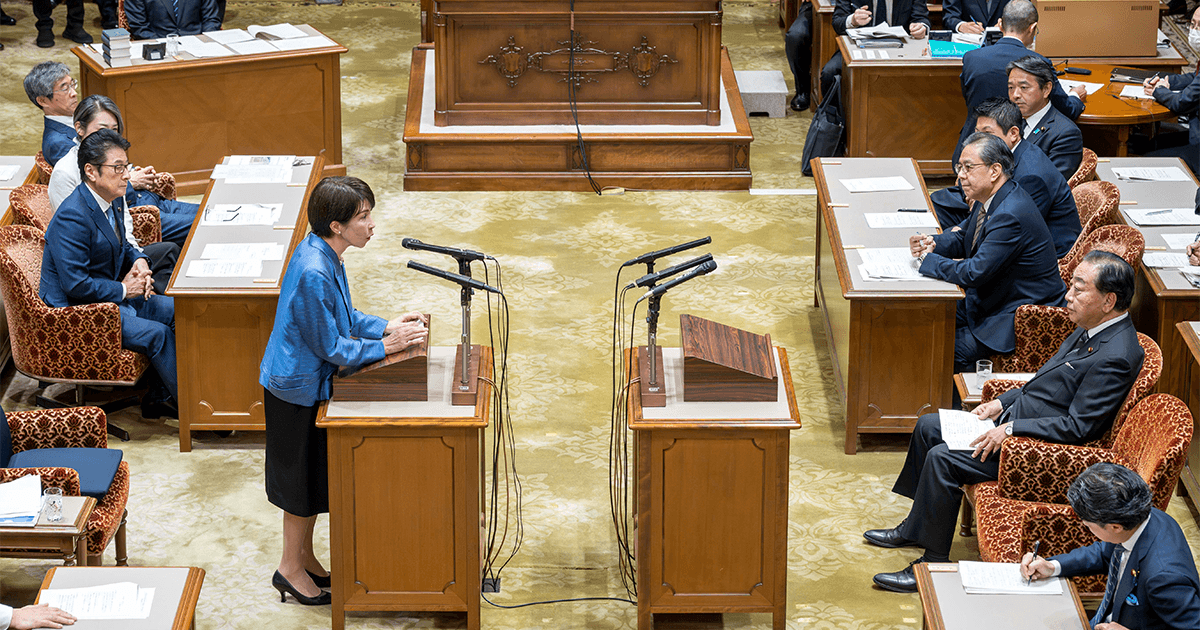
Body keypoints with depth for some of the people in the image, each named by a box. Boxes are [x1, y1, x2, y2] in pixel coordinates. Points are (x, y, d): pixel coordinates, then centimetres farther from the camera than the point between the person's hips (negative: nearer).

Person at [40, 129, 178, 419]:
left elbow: (121, 246, 22)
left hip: (110, 295, 10)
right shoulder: (72, 218, -26)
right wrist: (124, 290, -18)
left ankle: (159, 398, 9)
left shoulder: (108, 202, 4)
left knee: (176, 311, 4)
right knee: (157, 334, -20)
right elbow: (76, 284, -28)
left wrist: (138, 261, -1)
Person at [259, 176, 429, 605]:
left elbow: (343, 318, 12)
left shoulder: (324, 254, -1)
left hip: (311, 382, 9)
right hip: (297, 388, -9)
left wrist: (386, 326, -1)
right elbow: (330, 347, -23)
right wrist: (385, 346, -17)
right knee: (302, 478, 6)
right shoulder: (313, 273, -31)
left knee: (314, 478, 19)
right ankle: (291, 568, 21)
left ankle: (304, 555, 34)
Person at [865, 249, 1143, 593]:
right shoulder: (1091, 332, 5)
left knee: (941, 459, -20)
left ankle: (932, 563, -7)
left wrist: (1010, 429, -22)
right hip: (1013, 417, 11)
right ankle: (915, 528, 27)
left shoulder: (1115, 358, -26)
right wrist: (1002, 402, 8)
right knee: (928, 427, 14)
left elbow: (1078, 427, -26)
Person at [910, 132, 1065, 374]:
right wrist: (932, 243, -2)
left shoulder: (1010, 216, -28)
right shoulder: (990, 200, 4)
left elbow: (975, 273, -30)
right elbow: (962, 237, 21)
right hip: (989, 304, 10)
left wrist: (928, 259, -17)